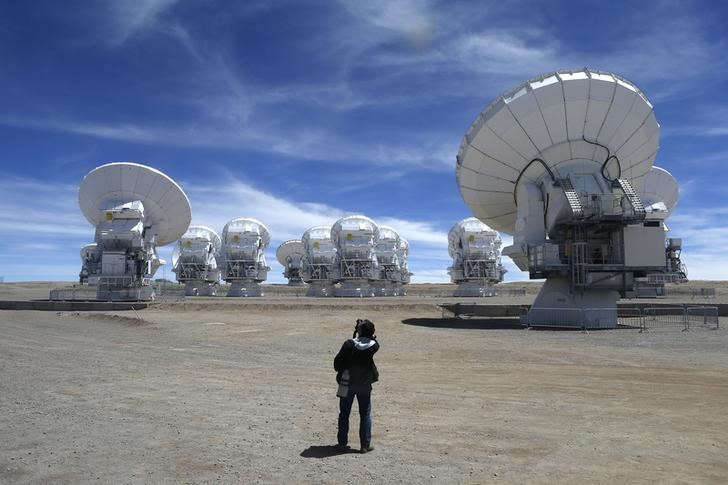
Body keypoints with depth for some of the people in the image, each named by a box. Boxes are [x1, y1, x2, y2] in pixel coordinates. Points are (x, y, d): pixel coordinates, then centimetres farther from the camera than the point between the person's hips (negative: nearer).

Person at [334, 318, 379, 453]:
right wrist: (368, 333, 3)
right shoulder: (374, 346, -12)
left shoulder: (349, 344, -16)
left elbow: (337, 362, -10)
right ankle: (365, 445, 13)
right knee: (365, 414, 13)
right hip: (365, 384, 1)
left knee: (344, 414, 12)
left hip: (347, 383, -1)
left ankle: (342, 443, 17)